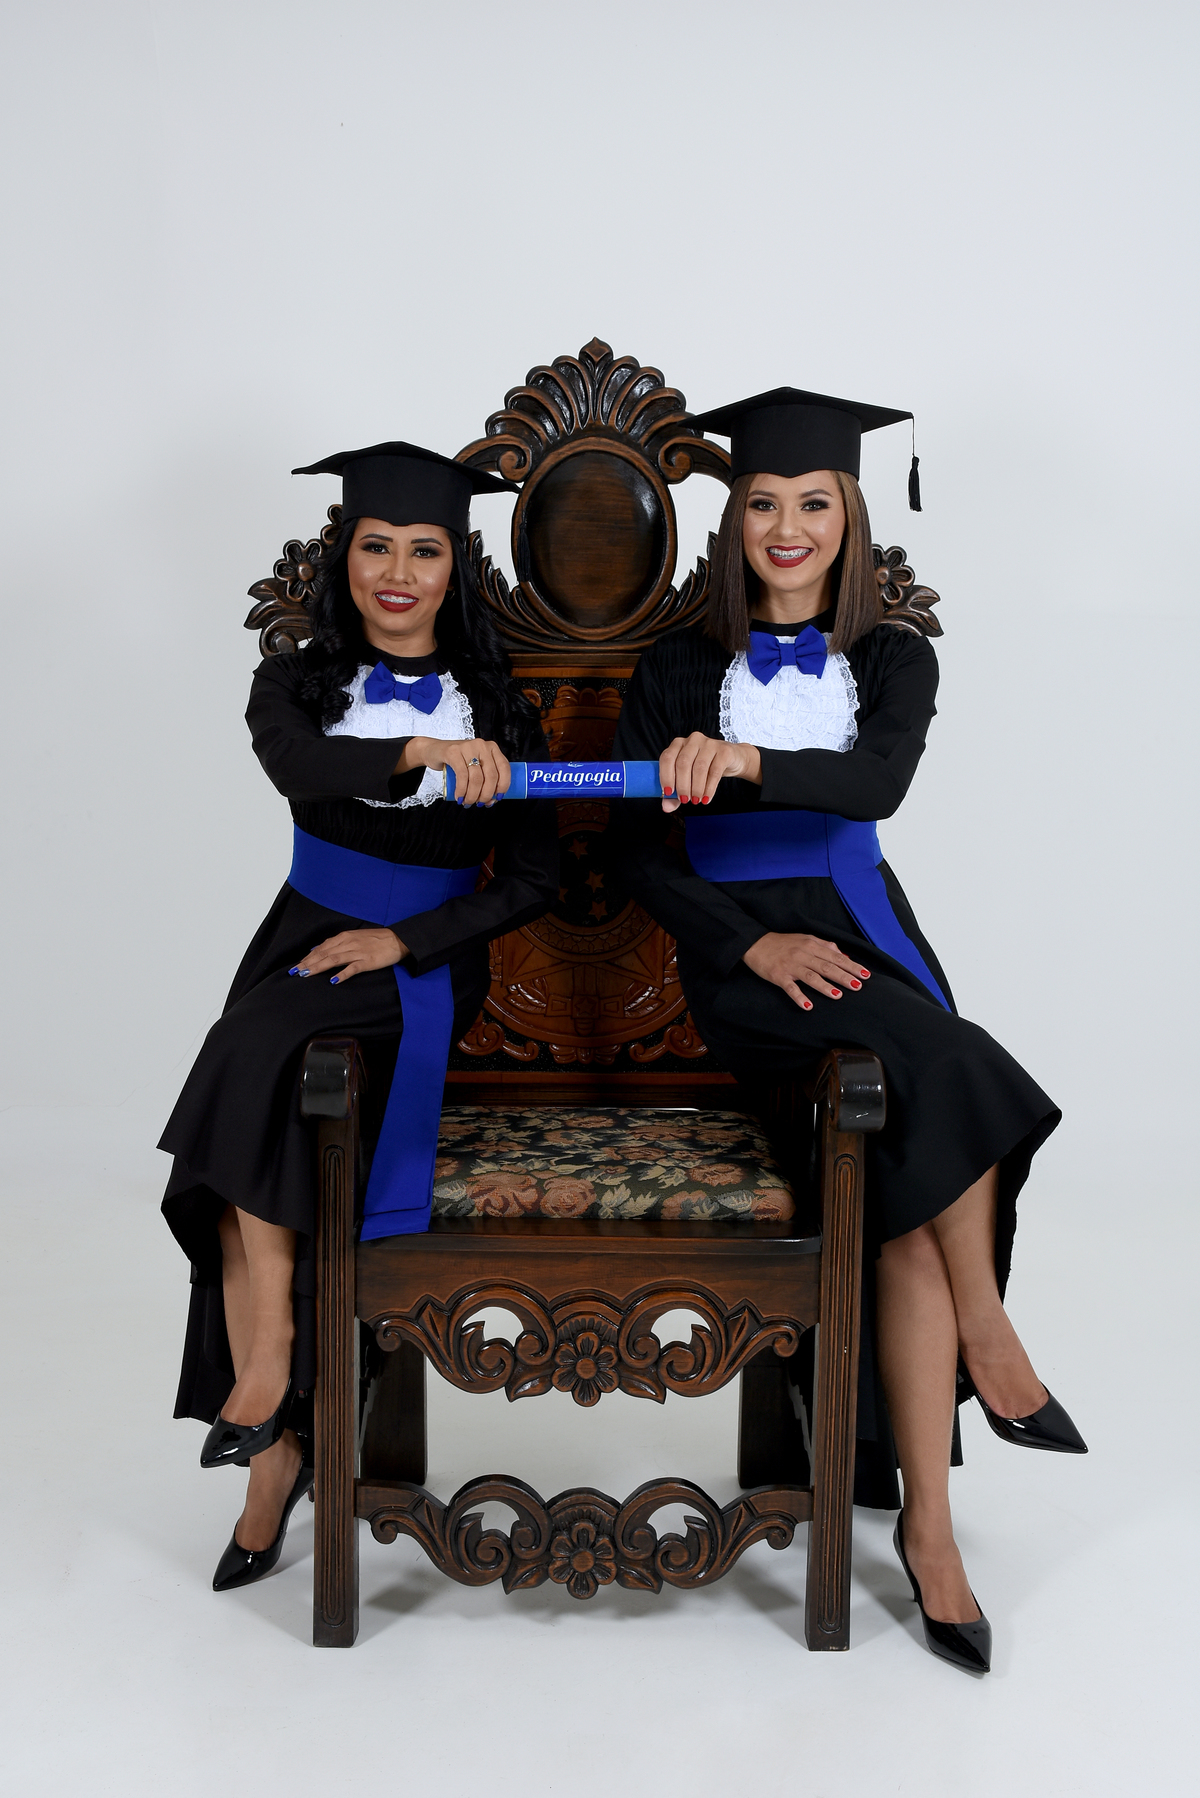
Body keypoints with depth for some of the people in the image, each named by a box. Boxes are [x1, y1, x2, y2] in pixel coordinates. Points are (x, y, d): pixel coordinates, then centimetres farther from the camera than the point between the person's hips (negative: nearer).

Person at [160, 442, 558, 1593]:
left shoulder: (498, 705, 5)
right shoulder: (296, 684, 6)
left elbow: (531, 882, 1)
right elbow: (302, 768, -20)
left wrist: (404, 941, -13)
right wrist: (424, 753, -39)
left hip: (427, 963, -2)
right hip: (307, 939, 2)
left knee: (255, 1059, -30)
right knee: (256, 1094, -25)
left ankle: (264, 1384, -21)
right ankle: (279, 1438, -15)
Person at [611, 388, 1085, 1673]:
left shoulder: (894, 661, 10)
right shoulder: (680, 670, 7)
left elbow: (877, 782, -13)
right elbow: (644, 859, 2)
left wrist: (746, 763, -33)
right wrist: (753, 943, -15)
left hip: (862, 937, 2)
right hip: (738, 954, -2)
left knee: (908, 1188, -21)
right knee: (940, 1068, -30)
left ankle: (926, 1525, -14)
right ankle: (990, 1339, -10)